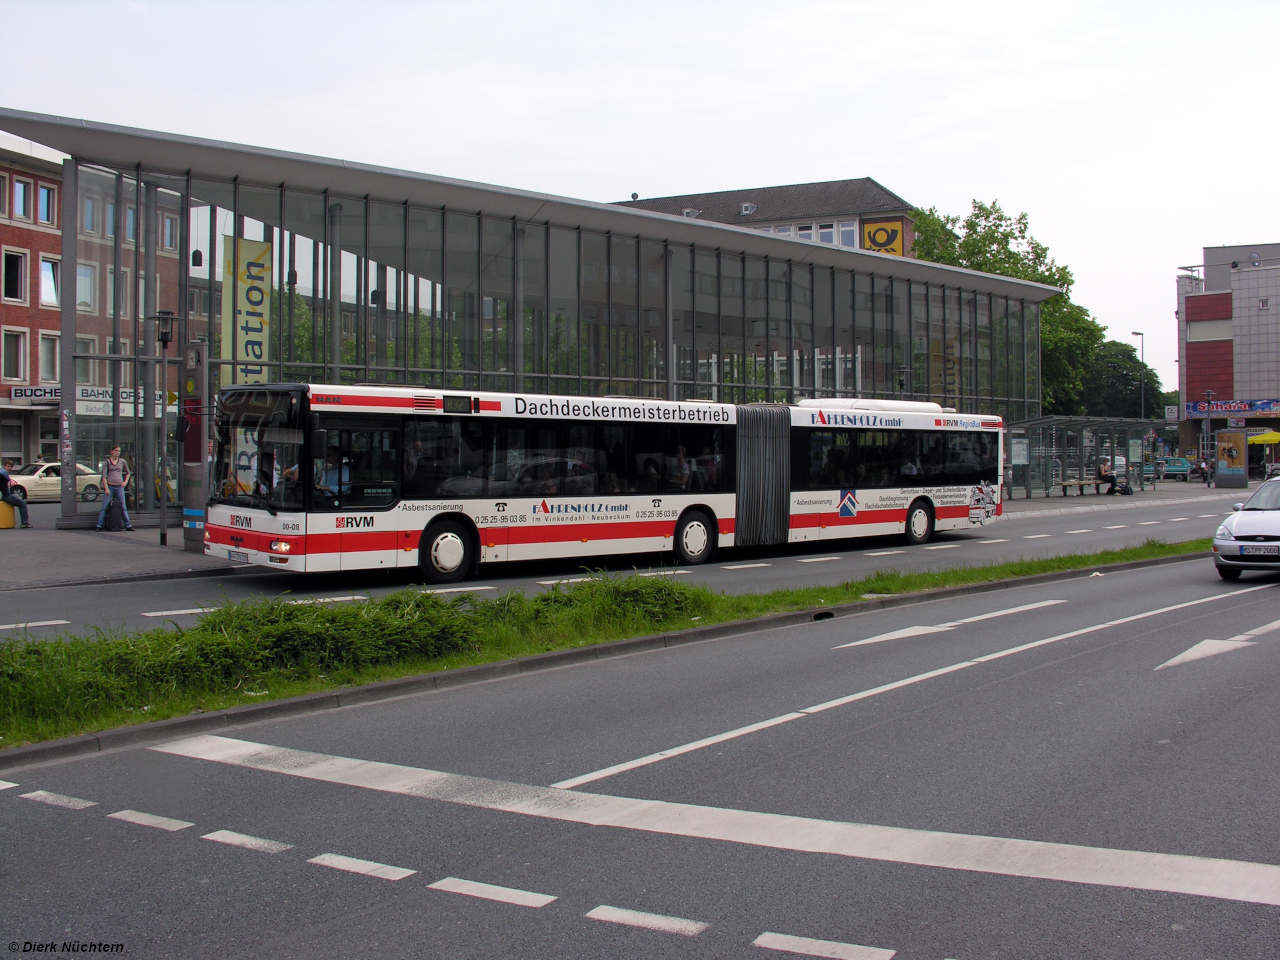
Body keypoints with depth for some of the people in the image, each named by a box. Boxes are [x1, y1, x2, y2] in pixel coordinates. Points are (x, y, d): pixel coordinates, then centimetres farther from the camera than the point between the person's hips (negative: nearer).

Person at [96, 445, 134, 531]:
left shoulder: (122, 461, 8)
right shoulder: (107, 462, 1)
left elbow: (128, 472, 23)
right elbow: (104, 476, -3)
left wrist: (125, 482, 9)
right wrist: (106, 488, -10)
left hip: (119, 487, 2)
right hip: (110, 486, -2)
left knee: (123, 507, 4)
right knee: (105, 507, -2)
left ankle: (128, 525, 8)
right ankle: (99, 526, 1)